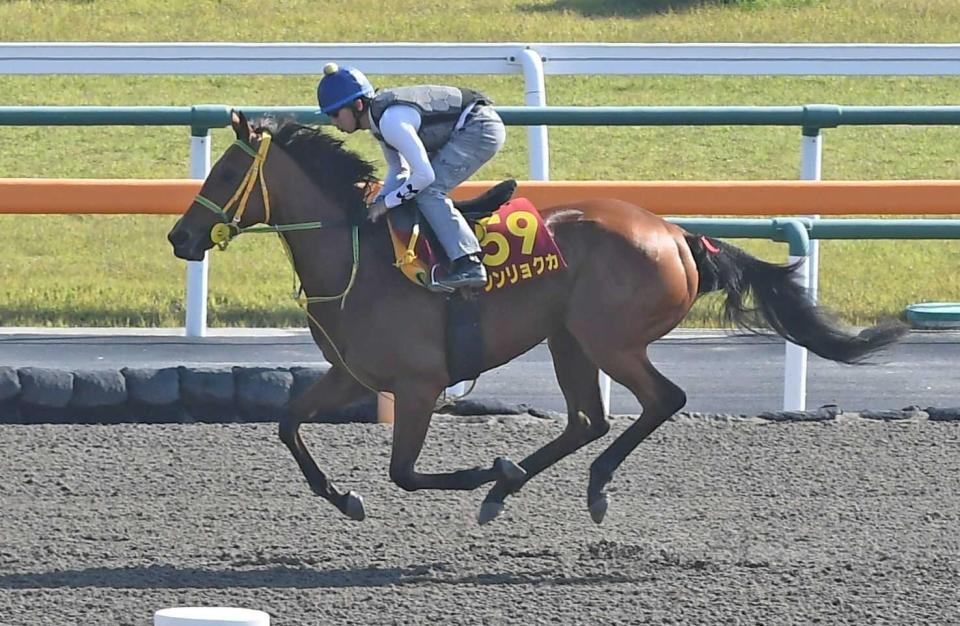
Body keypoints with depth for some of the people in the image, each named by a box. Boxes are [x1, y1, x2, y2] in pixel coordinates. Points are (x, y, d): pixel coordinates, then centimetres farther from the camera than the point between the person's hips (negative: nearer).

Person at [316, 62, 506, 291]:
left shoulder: (391, 121, -26)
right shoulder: (380, 114, 5)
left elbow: (424, 175, -28)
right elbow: (399, 169, 14)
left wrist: (387, 202, -18)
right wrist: (378, 204, 1)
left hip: (480, 128, -10)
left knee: (427, 191, -18)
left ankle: (468, 265, -24)